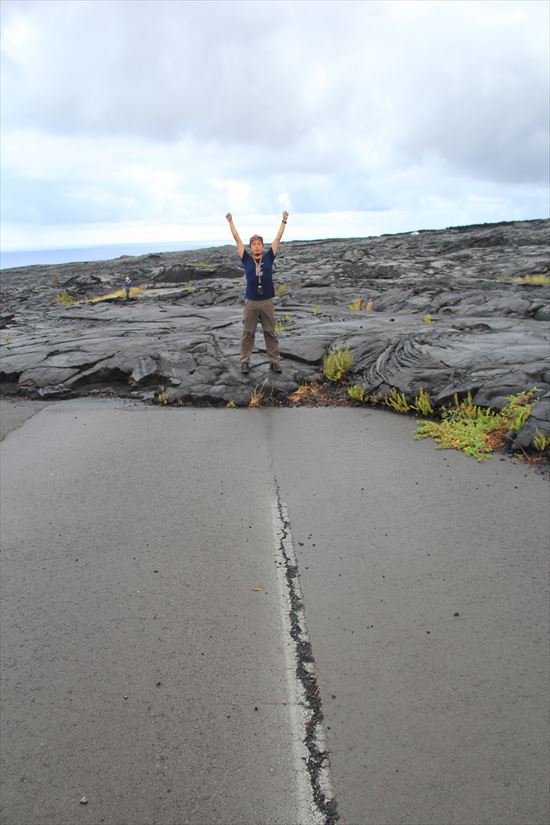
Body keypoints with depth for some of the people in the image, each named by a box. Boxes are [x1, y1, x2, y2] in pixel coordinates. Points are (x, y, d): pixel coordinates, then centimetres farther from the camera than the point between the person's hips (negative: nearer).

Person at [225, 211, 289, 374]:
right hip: (251, 302, 0)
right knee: (248, 333, 6)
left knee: (270, 333, 8)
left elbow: (277, 239, 6)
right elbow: (237, 240, 4)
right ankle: (245, 361, 14)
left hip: (267, 302, 1)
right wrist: (231, 222, 3)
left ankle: (274, 361, 15)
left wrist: (284, 221, 6)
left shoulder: (269, 257, 4)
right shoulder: (246, 259, 3)